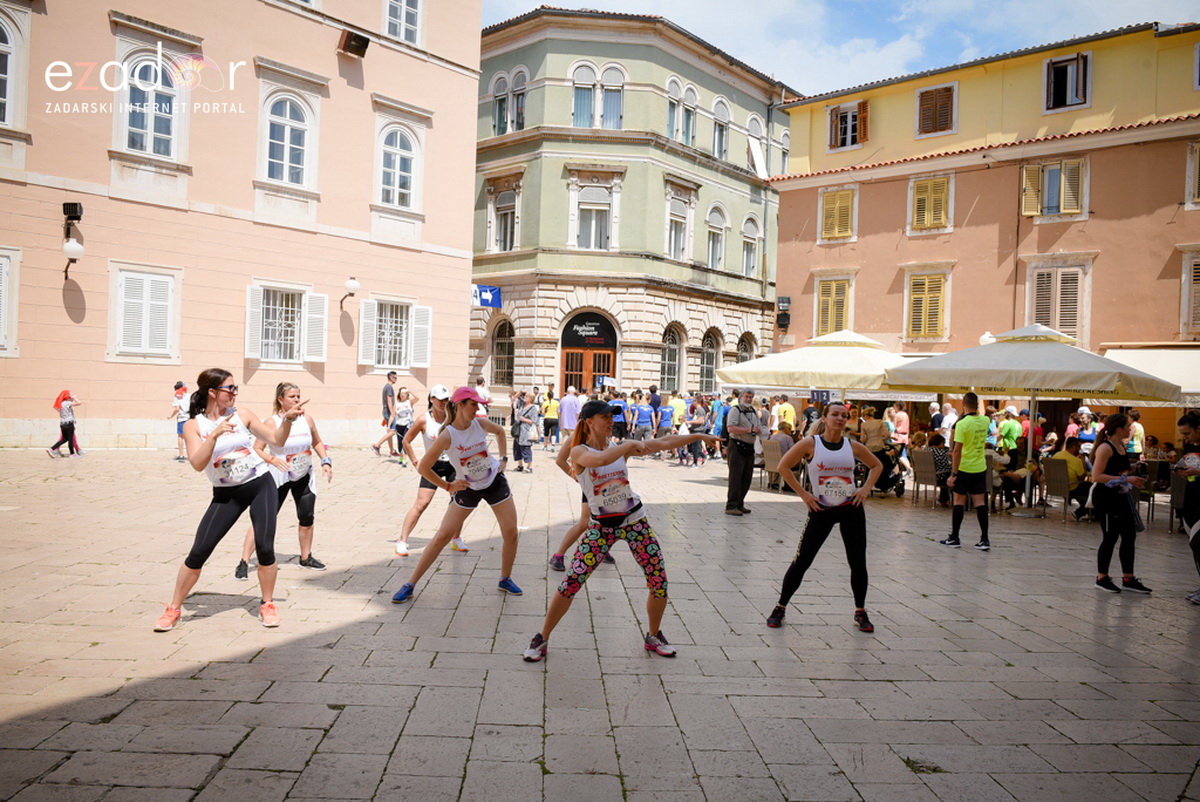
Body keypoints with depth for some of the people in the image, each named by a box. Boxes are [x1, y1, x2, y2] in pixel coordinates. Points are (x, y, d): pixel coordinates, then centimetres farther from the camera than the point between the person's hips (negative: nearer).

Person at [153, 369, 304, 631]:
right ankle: (174, 609, 15)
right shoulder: (193, 426, -5)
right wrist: (215, 435, -29)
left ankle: (268, 605, 14)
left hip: (261, 485, 1)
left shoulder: (242, 415, 0)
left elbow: (277, 440, 3)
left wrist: (287, 420, -13)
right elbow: (197, 464, -19)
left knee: (265, 547, -6)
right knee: (198, 552, -4)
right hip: (226, 494, -1)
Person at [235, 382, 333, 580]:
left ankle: (306, 557, 30)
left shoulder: (307, 419, 0)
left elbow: (317, 443, 14)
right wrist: (272, 459, -32)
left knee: (307, 517, 11)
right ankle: (244, 562, -4)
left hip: (304, 477, 5)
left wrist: (326, 461, 2)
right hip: (278, 478, -5)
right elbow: (256, 449, -15)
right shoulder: (271, 423, -14)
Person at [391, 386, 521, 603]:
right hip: (467, 488, -3)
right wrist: (448, 487, -13)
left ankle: (505, 579, 20)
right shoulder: (447, 435, -22)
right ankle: (410, 584, 4)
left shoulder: (480, 423, -11)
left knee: (511, 532, -2)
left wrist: (503, 458, 5)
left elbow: (500, 432, 14)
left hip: (495, 481, 3)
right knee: (443, 536, -6)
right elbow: (423, 467, -17)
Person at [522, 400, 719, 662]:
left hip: (634, 520, 4)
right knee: (571, 582, -11)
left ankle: (654, 636, 25)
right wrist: (630, 445, -25)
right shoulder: (579, 451, -12)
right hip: (601, 525, -3)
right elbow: (600, 459, -35)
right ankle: (542, 639, 7)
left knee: (659, 581, 1)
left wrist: (699, 436, 2)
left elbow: (665, 443, 3)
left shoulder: (621, 446, 1)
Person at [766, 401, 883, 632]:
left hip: (851, 509, 3)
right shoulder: (811, 444, -8)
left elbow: (876, 465, 16)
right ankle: (780, 607, 12)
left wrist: (866, 488, 2)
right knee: (801, 561, -2)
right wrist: (803, 494, -9)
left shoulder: (853, 447, 1)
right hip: (821, 510, -3)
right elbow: (783, 466, -6)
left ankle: (860, 613, 23)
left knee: (858, 562, 6)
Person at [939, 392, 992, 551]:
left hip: (964, 468, -5)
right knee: (980, 502, 6)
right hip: (980, 468, 5)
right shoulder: (985, 421, 0)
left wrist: (953, 474, -17)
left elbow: (957, 451, -19)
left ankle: (954, 538, 10)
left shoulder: (962, 424, -17)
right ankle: (984, 539, 2)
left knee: (959, 501, 4)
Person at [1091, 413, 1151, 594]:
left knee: (1129, 535, 10)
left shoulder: (1121, 446, 11)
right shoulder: (1105, 448, -16)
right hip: (1105, 496, -9)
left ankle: (1128, 579, 19)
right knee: (1111, 537, 0)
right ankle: (1102, 578, 14)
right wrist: (1125, 479, -23)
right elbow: (1096, 476, -22)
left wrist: (1134, 481, 11)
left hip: (1120, 496, 9)